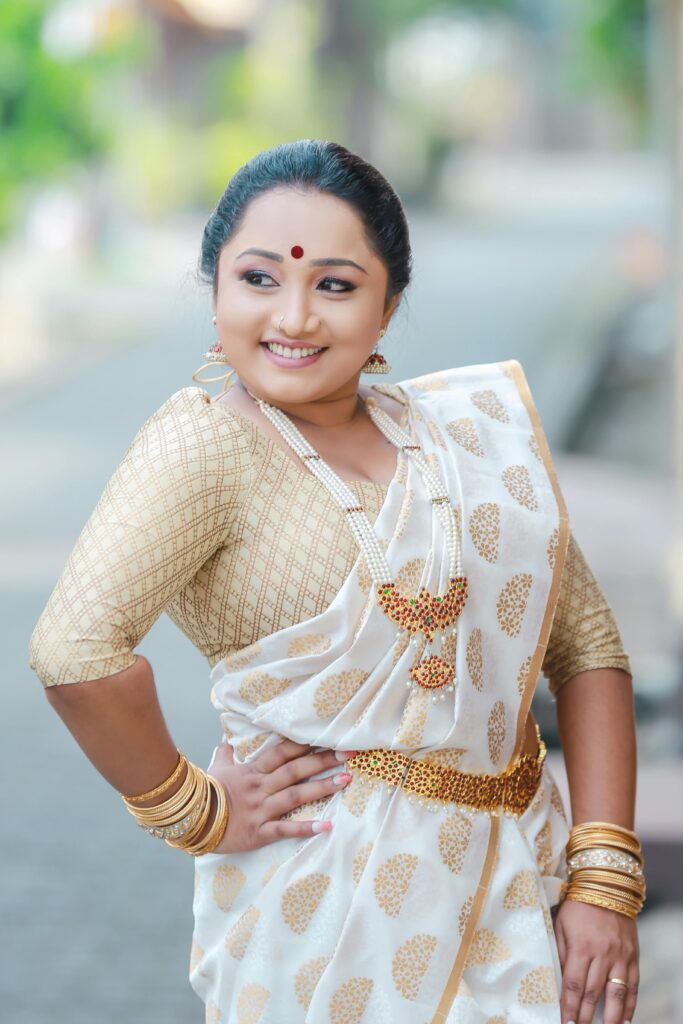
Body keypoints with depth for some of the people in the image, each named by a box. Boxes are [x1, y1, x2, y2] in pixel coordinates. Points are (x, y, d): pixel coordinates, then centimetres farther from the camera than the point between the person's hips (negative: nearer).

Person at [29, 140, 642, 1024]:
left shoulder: (472, 428, 4)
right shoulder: (207, 443, -15)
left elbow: (586, 643, 4)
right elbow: (76, 648, -31)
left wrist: (604, 880, -5)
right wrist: (191, 811, -18)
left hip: (517, 889, 6)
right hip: (338, 908, -5)